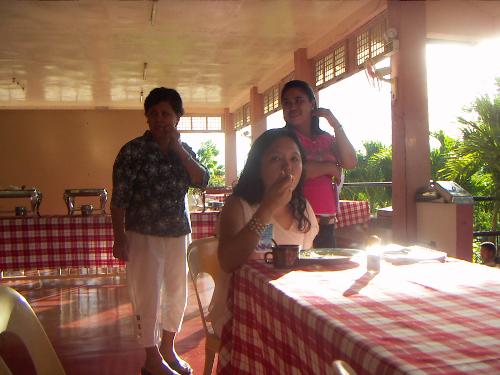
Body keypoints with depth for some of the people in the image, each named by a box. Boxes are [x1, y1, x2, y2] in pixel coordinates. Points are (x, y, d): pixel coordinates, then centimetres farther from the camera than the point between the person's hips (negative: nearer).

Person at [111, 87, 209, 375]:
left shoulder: (184, 150, 7)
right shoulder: (133, 151, -8)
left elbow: (202, 181, -8)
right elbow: (119, 198, -10)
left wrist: (178, 148, -14)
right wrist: (119, 238, -14)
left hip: (178, 233, 5)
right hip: (143, 235, -5)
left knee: (178, 292, 15)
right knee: (148, 295, 2)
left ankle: (168, 349, 36)